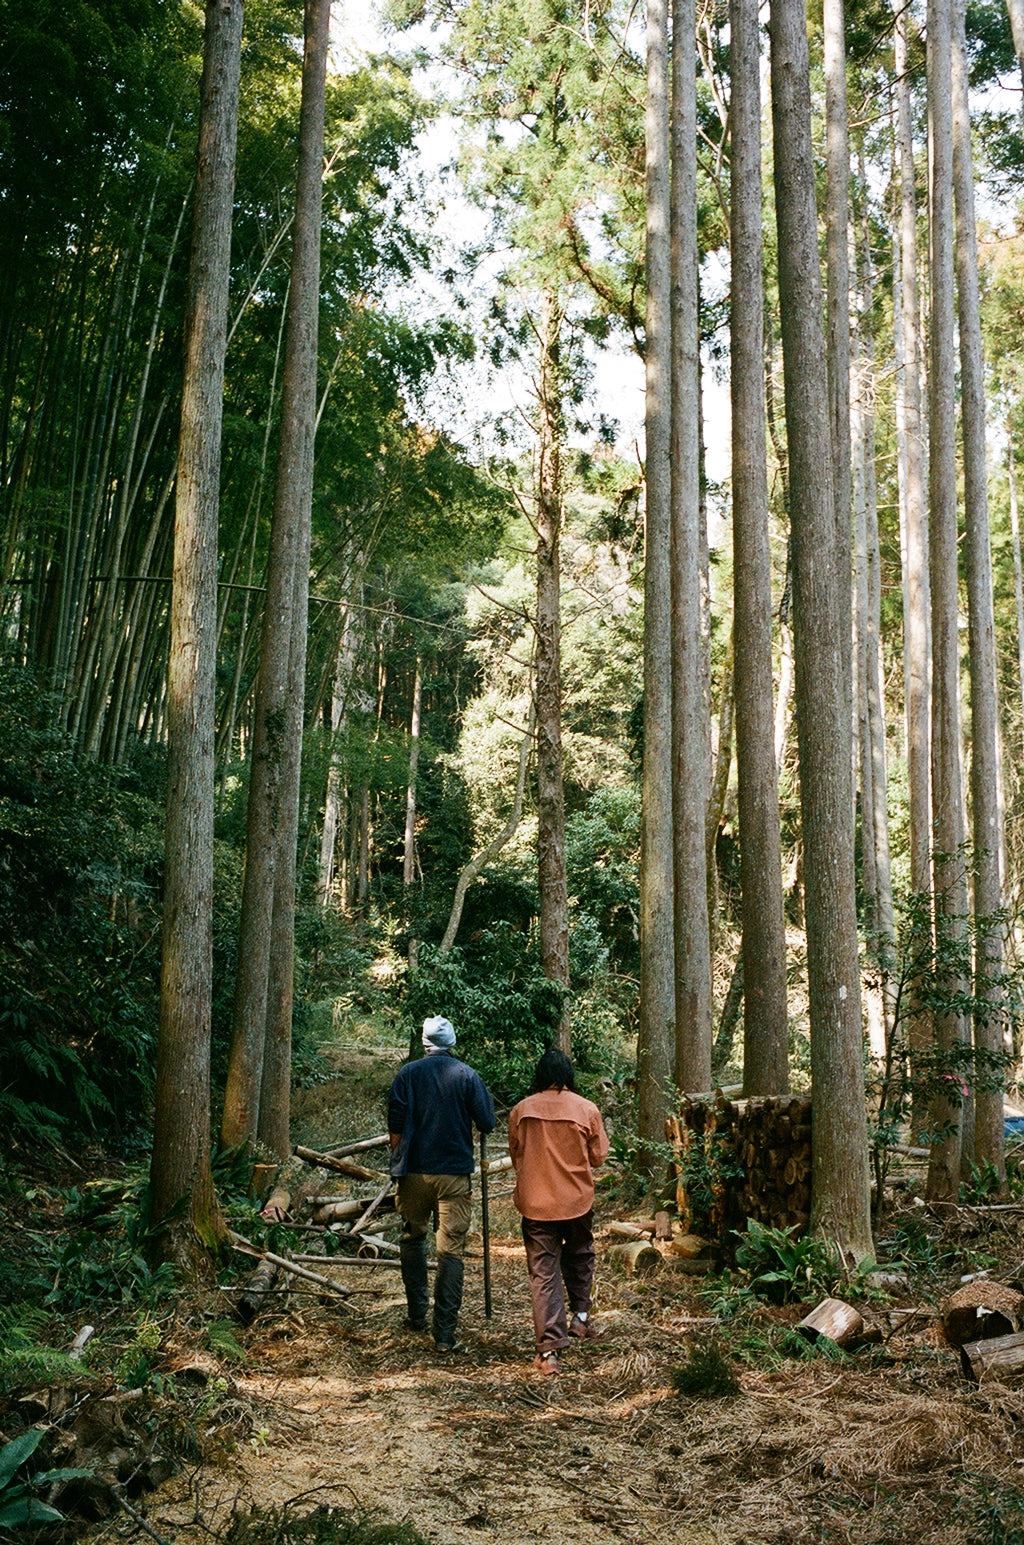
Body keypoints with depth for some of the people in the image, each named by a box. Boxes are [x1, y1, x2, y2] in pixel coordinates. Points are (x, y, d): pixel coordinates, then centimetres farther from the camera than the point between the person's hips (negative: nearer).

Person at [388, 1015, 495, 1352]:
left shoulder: (407, 1074, -1)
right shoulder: (468, 1076, -2)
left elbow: (395, 1125, -4)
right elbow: (486, 1124, -2)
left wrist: (397, 1161, 11)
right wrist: (485, 1095, 16)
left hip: (415, 1172, 1)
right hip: (455, 1174, -1)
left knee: (413, 1238, 21)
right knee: (451, 1251, 1)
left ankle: (417, 1314, 26)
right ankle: (445, 1333, -1)